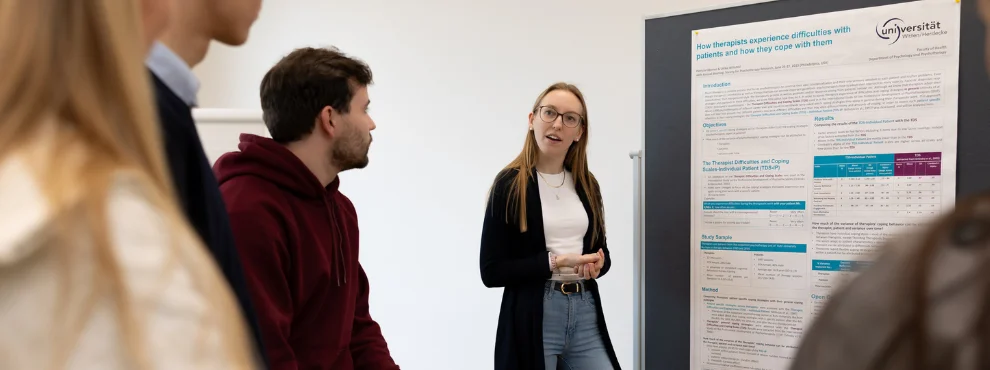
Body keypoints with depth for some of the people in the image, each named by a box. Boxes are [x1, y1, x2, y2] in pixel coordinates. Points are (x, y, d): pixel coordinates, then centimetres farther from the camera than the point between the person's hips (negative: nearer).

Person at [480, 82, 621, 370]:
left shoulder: (587, 184, 9)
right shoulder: (510, 184, -7)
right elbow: (491, 271, -9)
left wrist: (597, 264, -6)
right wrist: (555, 262, -17)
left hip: (586, 313, 5)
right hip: (533, 319, -5)